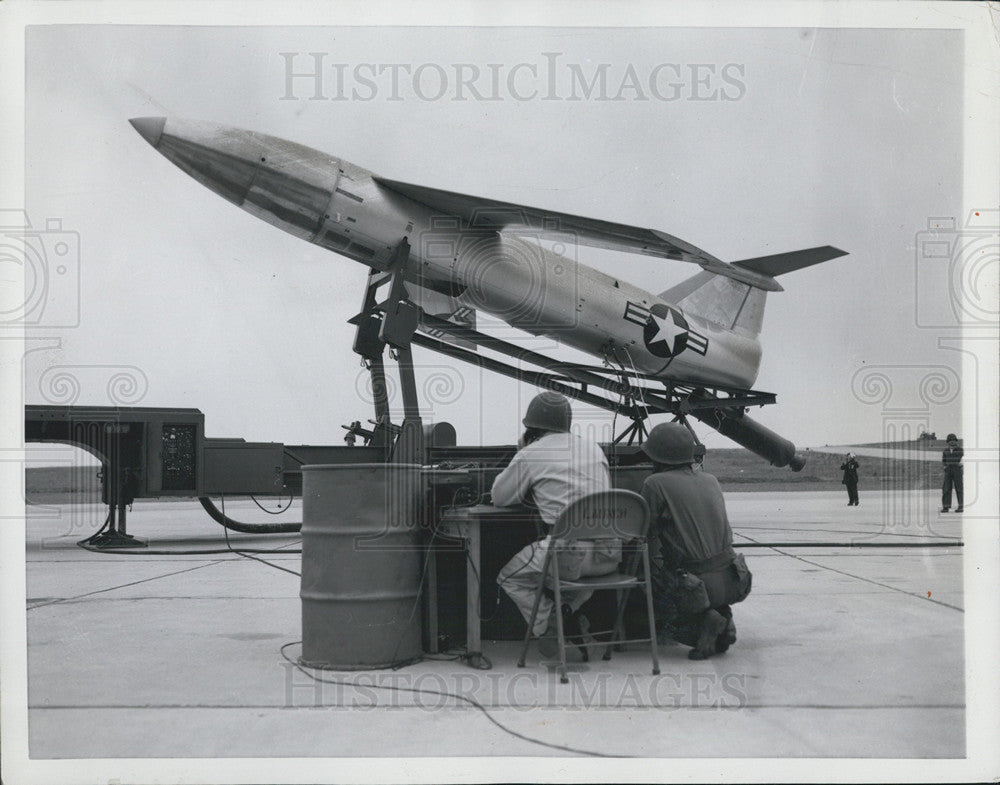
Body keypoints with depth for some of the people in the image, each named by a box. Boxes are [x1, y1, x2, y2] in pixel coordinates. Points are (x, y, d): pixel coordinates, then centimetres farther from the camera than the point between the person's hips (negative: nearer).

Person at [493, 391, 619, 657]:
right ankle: (569, 609, 15)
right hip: (610, 552, 5)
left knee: (510, 578, 18)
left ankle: (549, 633, 6)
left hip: (569, 551, -5)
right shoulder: (594, 449, 18)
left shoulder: (530, 455, 2)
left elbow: (499, 498, 14)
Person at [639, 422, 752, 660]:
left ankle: (701, 622, -7)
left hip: (696, 586, -6)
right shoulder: (710, 481, 12)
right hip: (731, 582, 6)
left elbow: (647, 535, -2)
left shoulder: (655, 484, -5)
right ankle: (721, 616, 11)